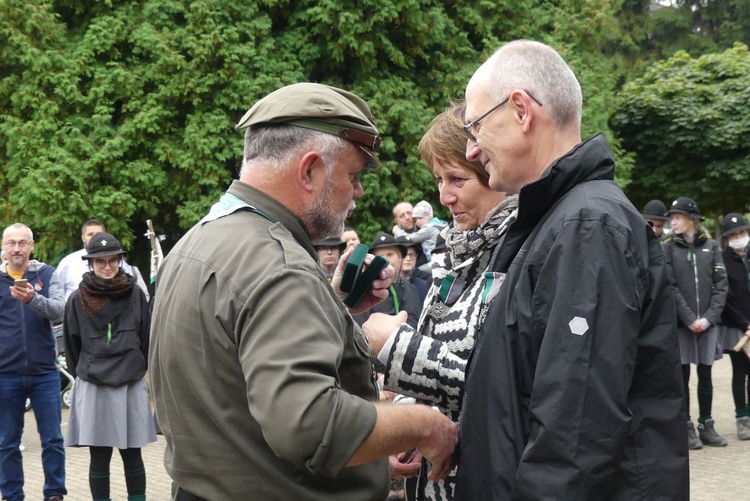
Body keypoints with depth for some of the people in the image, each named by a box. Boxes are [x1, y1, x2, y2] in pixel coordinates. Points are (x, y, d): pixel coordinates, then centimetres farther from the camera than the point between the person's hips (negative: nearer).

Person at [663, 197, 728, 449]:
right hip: (680, 324, -2)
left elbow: (721, 285, 1)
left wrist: (709, 317, -10)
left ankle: (706, 426, 16)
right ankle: (687, 429, 9)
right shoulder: (668, 248, 0)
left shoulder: (711, 246, 5)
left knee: (705, 374, 7)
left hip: (708, 323, 2)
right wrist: (690, 319, -14)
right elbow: (670, 287, -6)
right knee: (683, 376, 1)